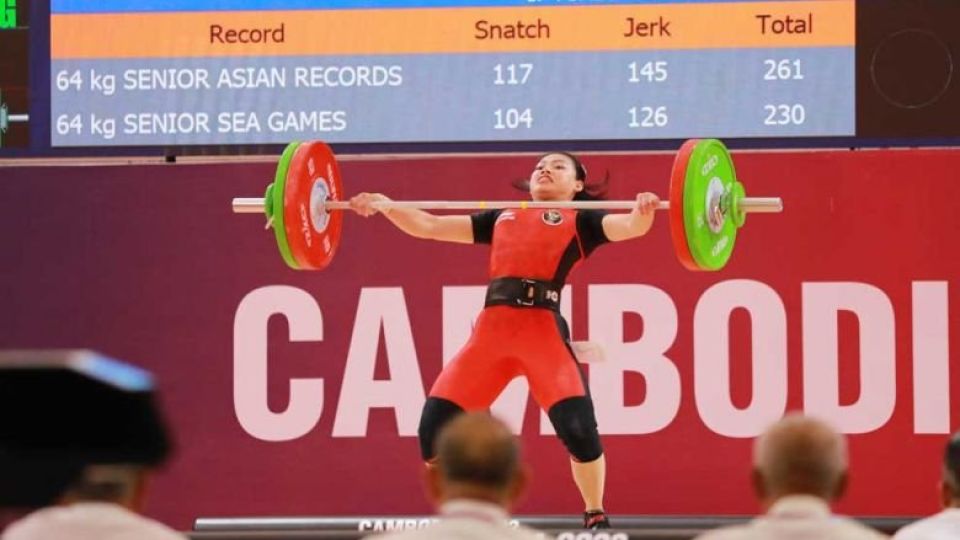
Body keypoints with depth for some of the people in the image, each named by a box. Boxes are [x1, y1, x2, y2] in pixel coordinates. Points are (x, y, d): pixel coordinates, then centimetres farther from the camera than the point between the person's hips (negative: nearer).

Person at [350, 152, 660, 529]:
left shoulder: (580, 221, 15)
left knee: (578, 426, -20)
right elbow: (427, 226, 29)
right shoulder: (501, 217, 28)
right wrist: (384, 205, 17)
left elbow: (630, 227, -3)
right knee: (434, 424, -4)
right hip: (491, 330, 4)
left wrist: (643, 212, -24)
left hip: (543, 330, -4)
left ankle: (596, 519, -1)